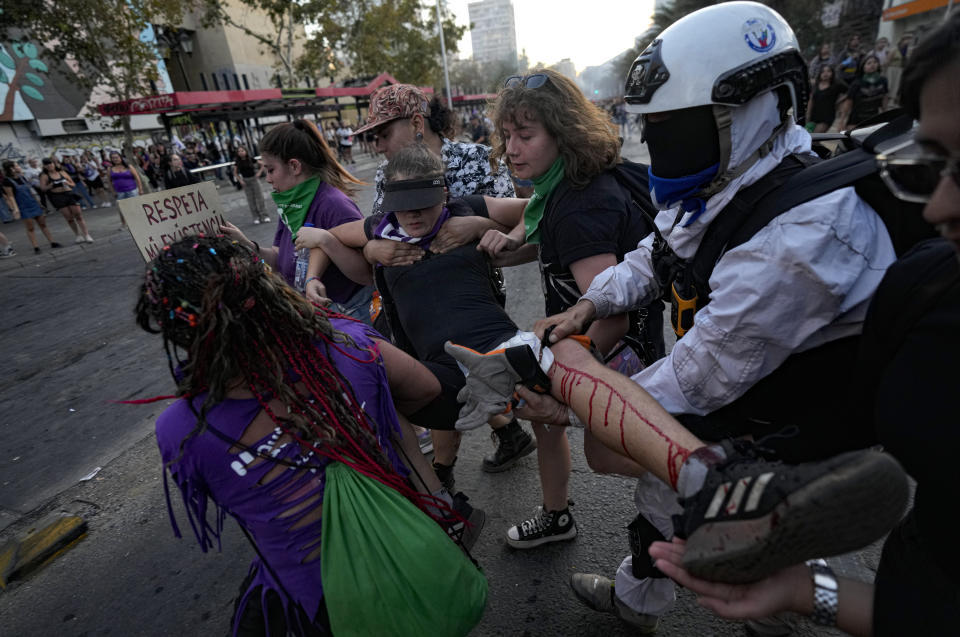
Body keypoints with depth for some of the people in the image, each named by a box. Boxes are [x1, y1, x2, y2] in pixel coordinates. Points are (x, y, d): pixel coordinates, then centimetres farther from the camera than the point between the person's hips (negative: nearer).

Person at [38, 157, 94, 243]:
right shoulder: (44, 176, 5)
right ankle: (78, 236, 5)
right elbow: (43, 188, 0)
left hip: (69, 194, 1)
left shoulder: (62, 172, 10)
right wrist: (51, 185, -14)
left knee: (78, 215, -6)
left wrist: (67, 183, -7)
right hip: (57, 197, -1)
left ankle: (86, 235, -5)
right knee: (69, 218, -3)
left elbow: (73, 184, 14)